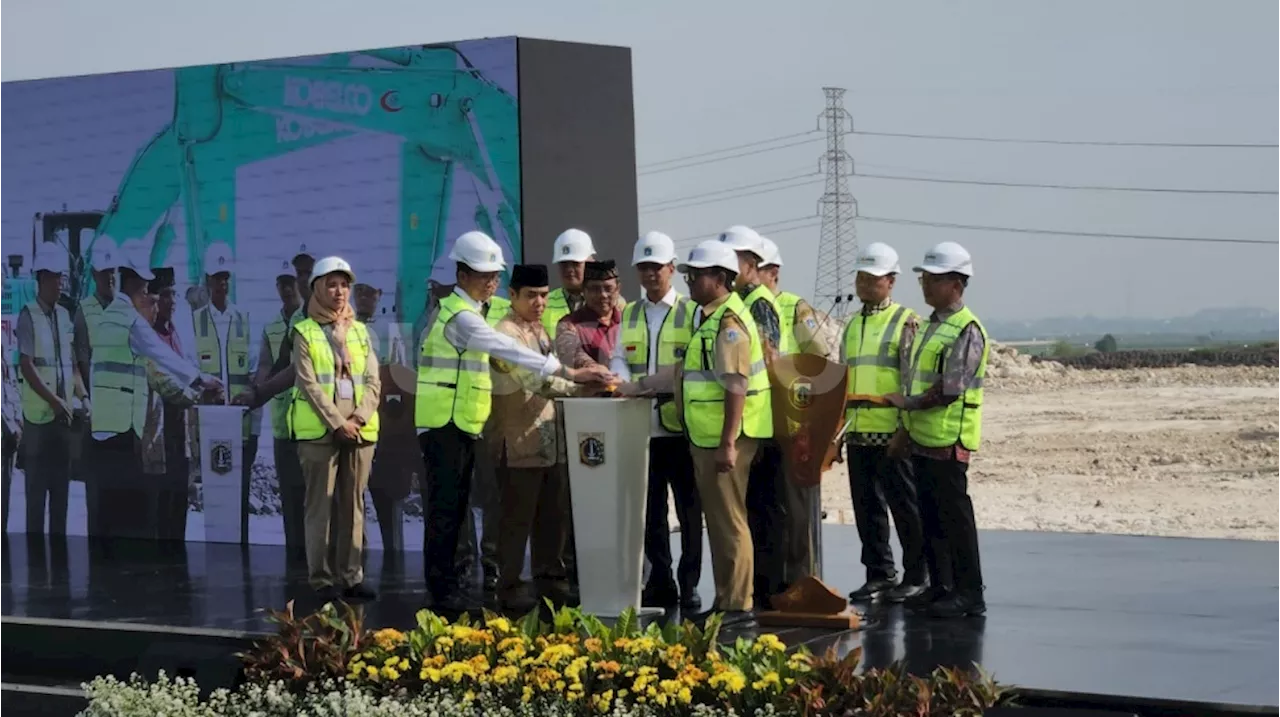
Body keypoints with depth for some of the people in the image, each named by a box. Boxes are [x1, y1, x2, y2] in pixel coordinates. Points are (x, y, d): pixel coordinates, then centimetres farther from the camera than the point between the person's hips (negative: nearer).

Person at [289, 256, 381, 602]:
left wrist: (359, 418, -8)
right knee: (321, 504, -3)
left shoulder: (359, 331, 13)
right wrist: (337, 423, -13)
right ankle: (322, 579, 0)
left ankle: (351, 576, 9)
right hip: (319, 430, -4)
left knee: (353, 504, 5)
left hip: (359, 429, 4)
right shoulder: (305, 332, 1)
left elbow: (373, 381, 7)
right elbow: (309, 384, -7)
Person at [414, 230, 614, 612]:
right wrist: (567, 372, -26)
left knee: (454, 508, 11)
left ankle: (446, 586, 15)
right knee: (445, 506, -8)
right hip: (445, 424, -10)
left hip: (460, 426, 10)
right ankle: (443, 591, -6)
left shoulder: (464, 311, 17)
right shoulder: (460, 316, -16)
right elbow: (508, 349, -23)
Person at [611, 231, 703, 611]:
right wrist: (624, 381, -14)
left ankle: (688, 584, 7)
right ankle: (660, 583, 17)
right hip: (641, 426, 4)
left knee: (688, 508, 0)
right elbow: (619, 358, 8)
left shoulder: (692, 312, 2)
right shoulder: (629, 315, 15)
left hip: (681, 425, -4)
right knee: (650, 508, 8)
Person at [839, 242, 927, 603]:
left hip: (891, 431, -7)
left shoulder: (906, 322, -4)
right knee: (867, 506, 9)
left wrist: (906, 426, -15)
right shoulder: (852, 324, 17)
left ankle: (916, 576, 7)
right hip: (857, 431, 7)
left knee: (904, 505, -1)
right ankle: (879, 574, 17)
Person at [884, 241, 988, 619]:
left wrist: (908, 403, -8)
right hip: (923, 438, 9)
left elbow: (949, 390, -19)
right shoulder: (933, 325, 16)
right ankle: (940, 587, 20)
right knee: (931, 516, 12)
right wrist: (908, 427, 17)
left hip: (948, 441, -9)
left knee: (954, 515, -5)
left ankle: (969, 593, 1)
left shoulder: (966, 331, -14)